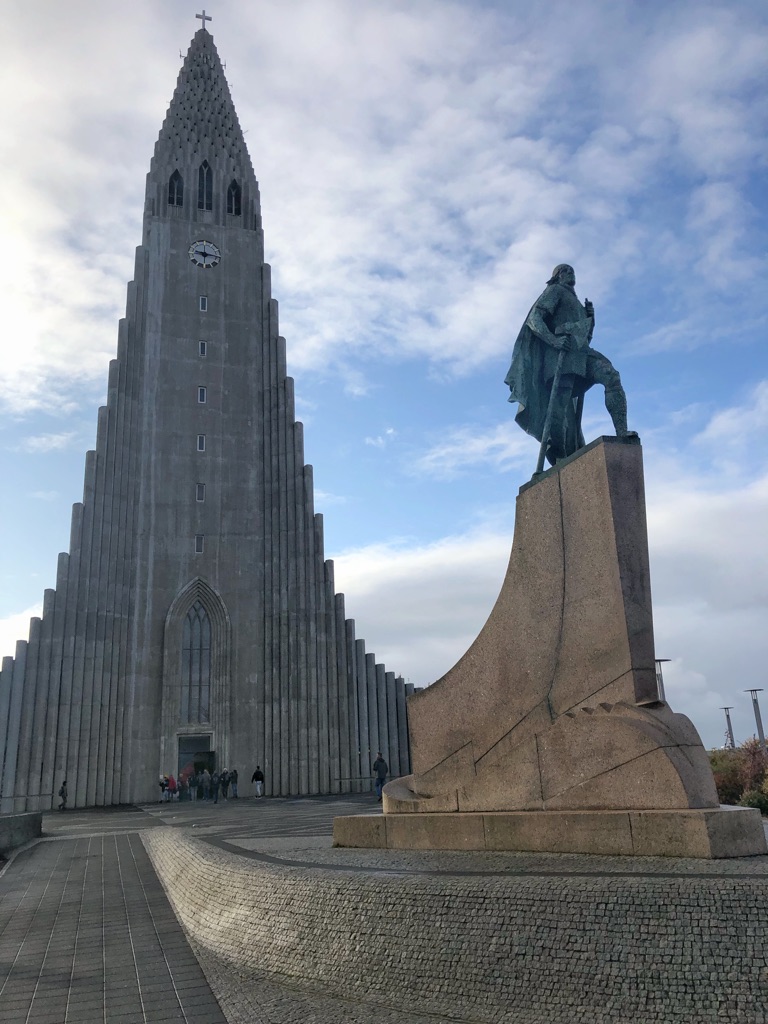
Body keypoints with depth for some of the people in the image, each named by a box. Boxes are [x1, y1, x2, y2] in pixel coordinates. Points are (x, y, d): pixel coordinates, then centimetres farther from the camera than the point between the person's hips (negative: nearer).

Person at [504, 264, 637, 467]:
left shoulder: (574, 300, 36)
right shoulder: (555, 291, 14)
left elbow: (587, 333, 33)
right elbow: (534, 318, -3)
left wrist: (590, 315, 14)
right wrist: (553, 339, -19)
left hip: (581, 351, 7)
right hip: (562, 352, -7)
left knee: (611, 376, -20)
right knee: (561, 406, -16)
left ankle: (621, 432, -31)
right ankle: (561, 461, -19)